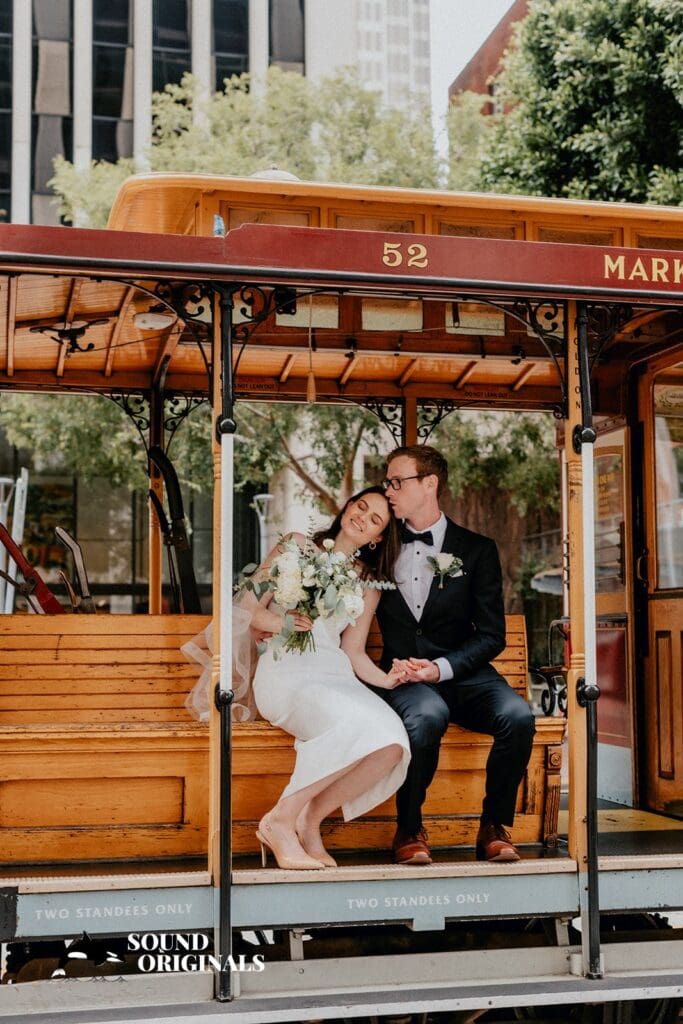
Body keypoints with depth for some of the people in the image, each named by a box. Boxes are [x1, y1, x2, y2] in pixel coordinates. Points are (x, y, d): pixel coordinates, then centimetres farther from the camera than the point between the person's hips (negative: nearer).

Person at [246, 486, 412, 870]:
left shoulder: (369, 583, 23)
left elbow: (353, 651, 16)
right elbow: (249, 608, 7)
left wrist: (386, 679, -3)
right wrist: (279, 622, -14)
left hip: (335, 675, 4)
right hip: (287, 670, -4)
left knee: (391, 743, -28)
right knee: (353, 727, -35)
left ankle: (308, 821, -11)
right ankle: (280, 820, -19)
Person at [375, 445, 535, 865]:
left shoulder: (477, 550, 7)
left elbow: (492, 635, 3)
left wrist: (441, 668, -13)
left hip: (462, 675, 1)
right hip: (404, 677, 0)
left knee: (516, 714, -30)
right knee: (426, 714, -36)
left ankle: (495, 826, -10)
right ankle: (410, 829, -15)